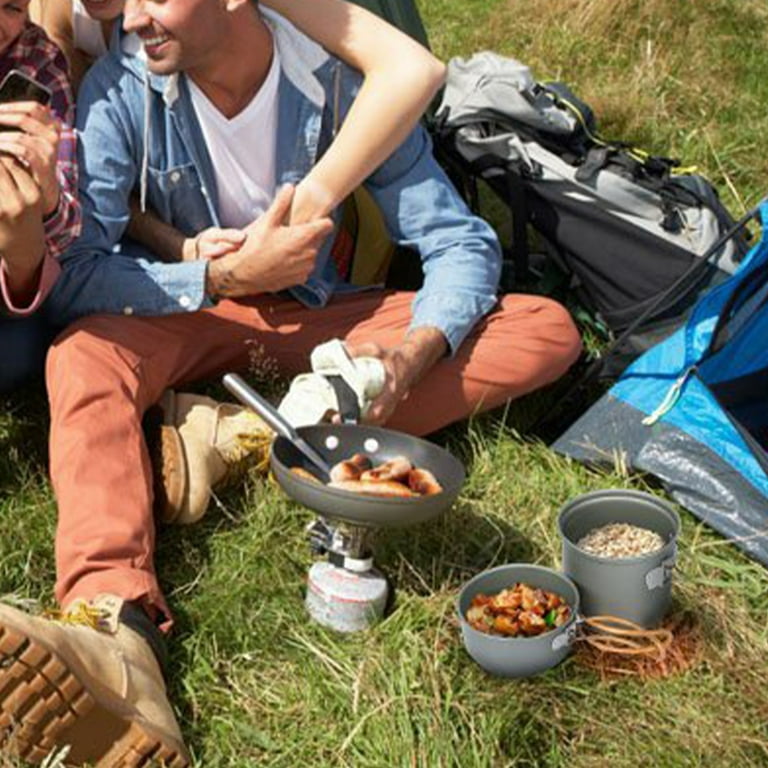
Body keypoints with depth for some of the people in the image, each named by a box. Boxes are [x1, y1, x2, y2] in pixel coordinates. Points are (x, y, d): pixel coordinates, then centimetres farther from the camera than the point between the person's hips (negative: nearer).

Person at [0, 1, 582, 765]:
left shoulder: (343, 80, -16)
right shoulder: (121, 89, -16)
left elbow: (462, 243, -14)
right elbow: (73, 271, -20)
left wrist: (416, 350, -33)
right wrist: (230, 275, -30)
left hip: (327, 314, 1)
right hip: (193, 311, -1)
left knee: (548, 331, -19)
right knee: (82, 357, -34)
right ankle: (116, 626, -58)